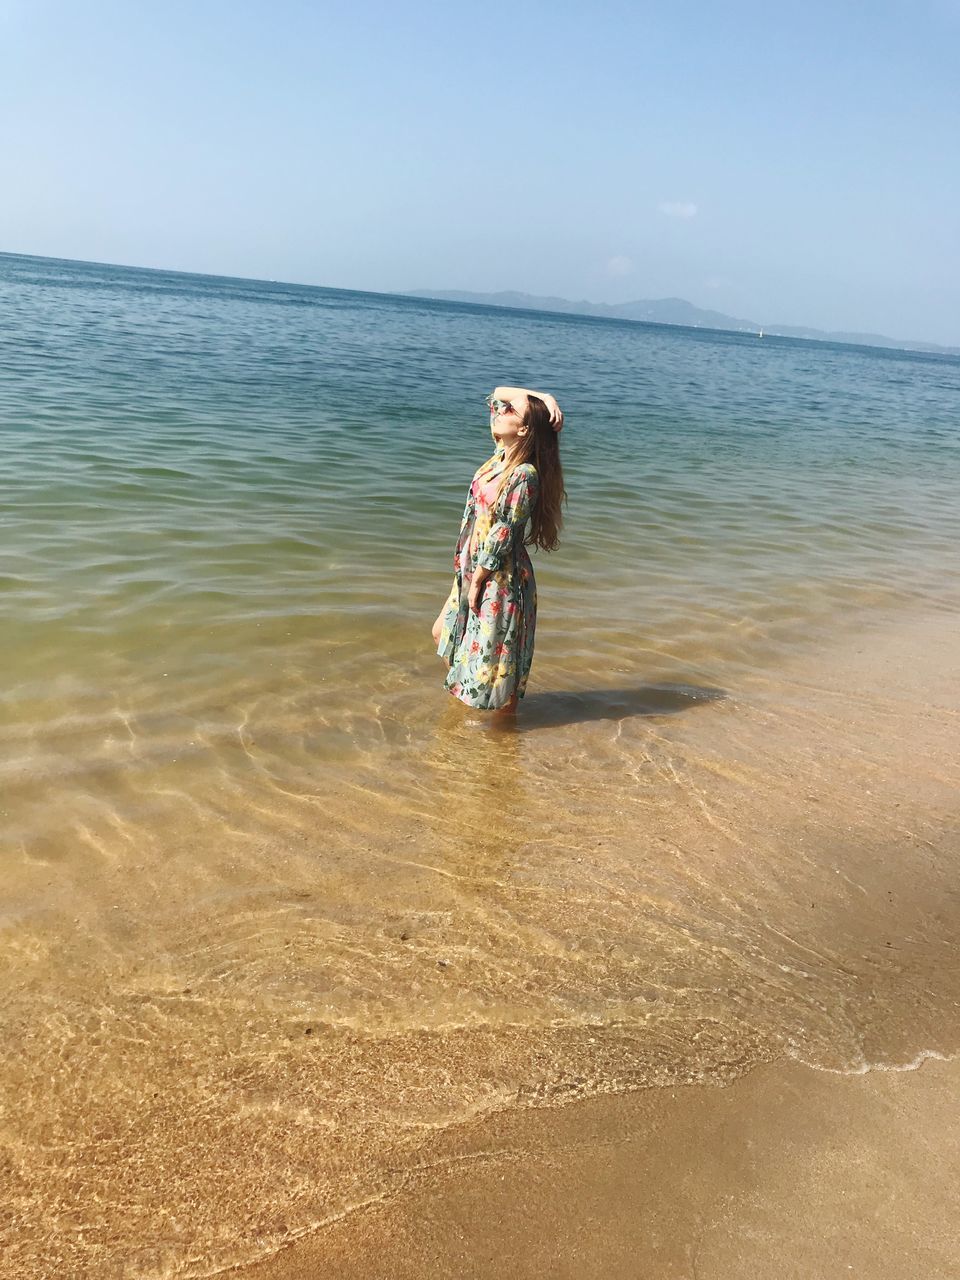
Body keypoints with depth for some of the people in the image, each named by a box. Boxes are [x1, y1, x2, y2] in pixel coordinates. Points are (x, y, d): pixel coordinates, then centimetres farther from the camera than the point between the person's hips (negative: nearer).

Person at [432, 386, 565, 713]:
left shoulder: (524, 476, -23)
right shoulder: (502, 457, 0)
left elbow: (501, 538, -21)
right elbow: (497, 394, 11)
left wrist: (477, 582, -12)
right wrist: (541, 396, -3)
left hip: (502, 579, -9)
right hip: (471, 569, 10)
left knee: (496, 658, 5)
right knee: (442, 633, 22)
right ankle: (463, 695, 44)